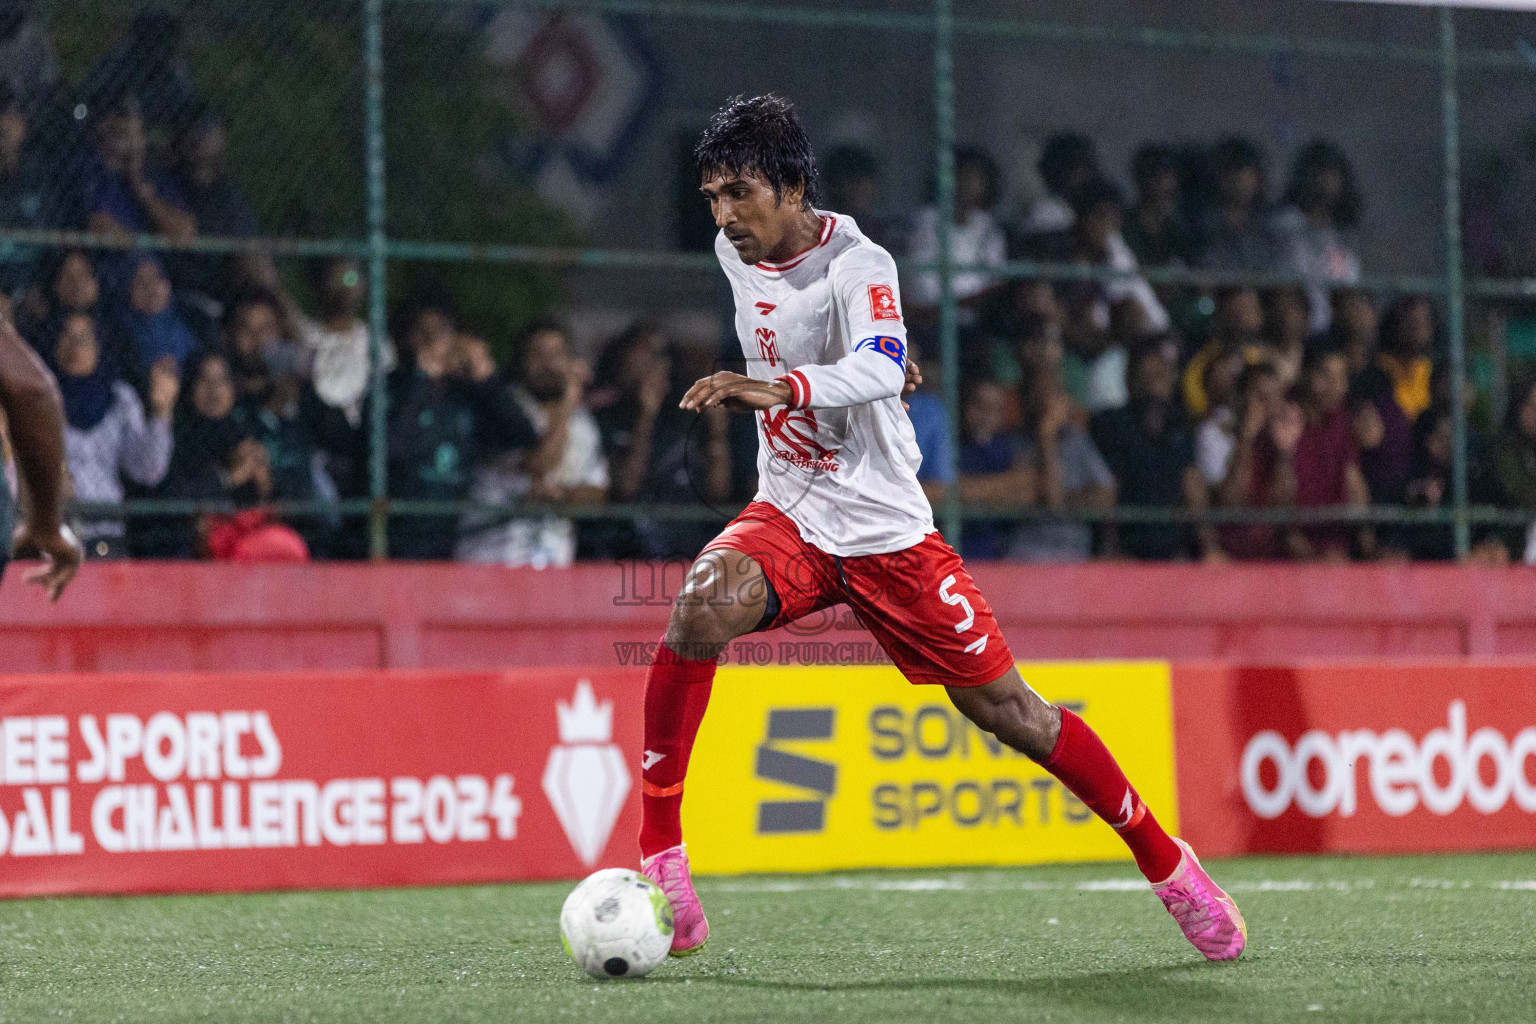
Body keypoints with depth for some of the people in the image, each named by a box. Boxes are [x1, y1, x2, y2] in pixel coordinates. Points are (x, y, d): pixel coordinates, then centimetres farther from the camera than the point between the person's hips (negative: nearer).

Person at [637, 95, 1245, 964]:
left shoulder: (858, 264, -19)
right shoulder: (737, 252, 1)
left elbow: (879, 369, -39)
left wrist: (778, 388, -55)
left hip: (887, 532, -4)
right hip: (788, 517, 4)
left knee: (1008, 711, 0)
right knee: (702, 605, -29)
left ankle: (1166, 862, 19)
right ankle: (660, 859, -25)